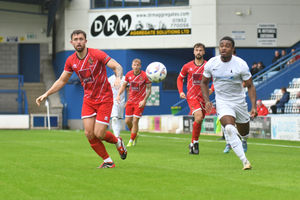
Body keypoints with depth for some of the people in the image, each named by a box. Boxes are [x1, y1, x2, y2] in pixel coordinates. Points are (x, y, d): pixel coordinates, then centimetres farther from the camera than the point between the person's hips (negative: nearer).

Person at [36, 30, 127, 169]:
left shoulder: (97, 54, -15)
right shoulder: (71, 61, 0)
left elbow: (117, 67, -16)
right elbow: (62, 81, 13)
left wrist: (118, 78, -38)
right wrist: (46, 94, 4)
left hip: (104, 99, -5)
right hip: (88, 99, 5)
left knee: (99, 134, -10)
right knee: (89, 134, -7)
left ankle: (117, 142, 24)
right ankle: (108, 161, 10)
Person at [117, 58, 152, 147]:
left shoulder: (145, 76, -13)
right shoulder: (128, 74, -1)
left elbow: (149, 89, -6)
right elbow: (124, 85, 10)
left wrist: (144, 100, -15)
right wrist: (119, 95, -5)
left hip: (140, 102, -4)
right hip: (130, 100, 4)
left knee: (135, 121, -10)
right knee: (127, 121, 3)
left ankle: (131, 141, 3)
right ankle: (135, 134, 31)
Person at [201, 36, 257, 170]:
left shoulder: (241, 64, -15)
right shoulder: (211, 63, -8)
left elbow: (250, 86, -8)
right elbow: (204, 82, 8)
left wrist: (254, 106, -17)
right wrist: (207, 101, -6)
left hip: (239, 101, 0)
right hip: (222, 102, 0)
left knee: (243, 132, 14)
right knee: (229, 128, -25)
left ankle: (244, 140, 56)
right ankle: (244, 161, -24)